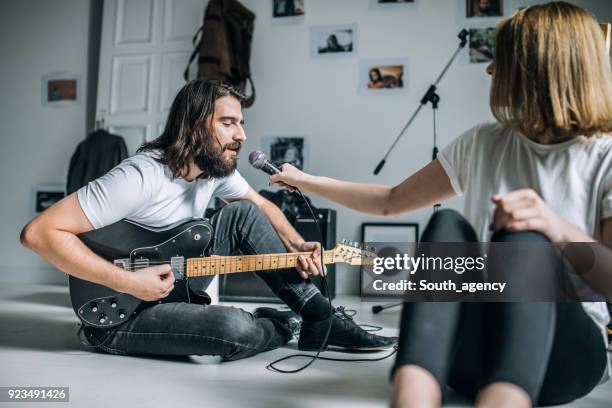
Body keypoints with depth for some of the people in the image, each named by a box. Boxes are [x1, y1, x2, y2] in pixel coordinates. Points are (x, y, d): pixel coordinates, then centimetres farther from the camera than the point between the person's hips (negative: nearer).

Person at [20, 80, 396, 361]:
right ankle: (289, 327, 4)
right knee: (237, 329, -32)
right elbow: (40, 232, -28)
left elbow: (262, 206, 15)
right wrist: (129, 282, -28)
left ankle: (322, 318, -4)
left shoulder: (217, 168, -2)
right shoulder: (141, 177, -26)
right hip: (116, 314, -7)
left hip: (174, 284, 8)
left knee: (244, 213, -7)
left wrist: (297, 245, -4)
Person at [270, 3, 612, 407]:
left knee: (524, 238, -32)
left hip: (565, 351, -2)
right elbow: (391, 201, 20)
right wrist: (305, 181, 25)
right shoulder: (483, 143, 11)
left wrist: (560, 231, -29)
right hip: (471, 350, 3)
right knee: (448, 225, -27)